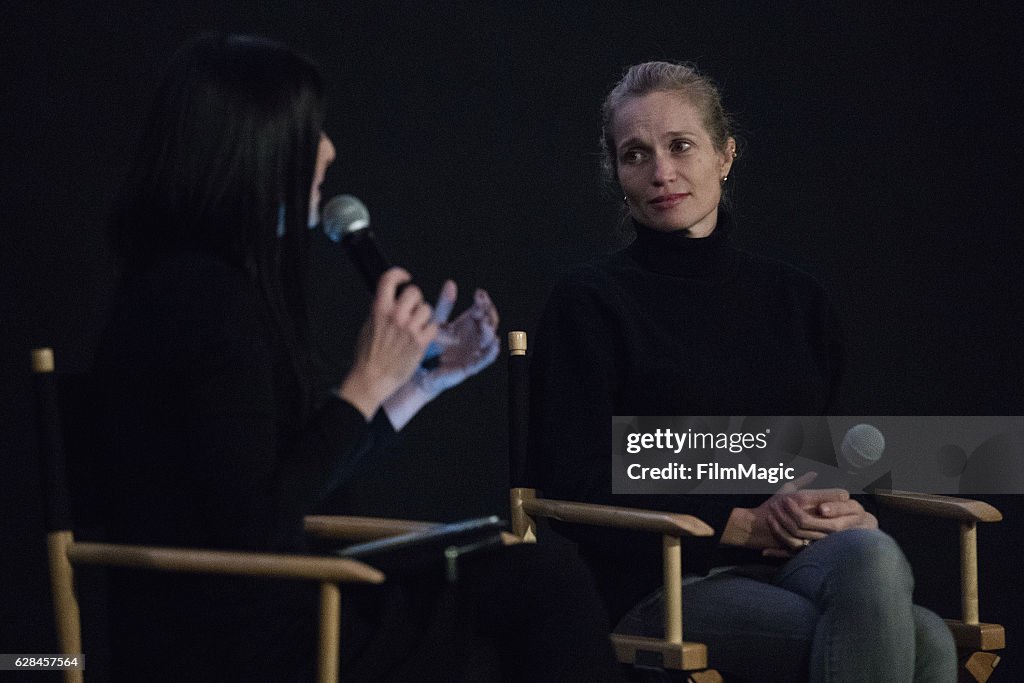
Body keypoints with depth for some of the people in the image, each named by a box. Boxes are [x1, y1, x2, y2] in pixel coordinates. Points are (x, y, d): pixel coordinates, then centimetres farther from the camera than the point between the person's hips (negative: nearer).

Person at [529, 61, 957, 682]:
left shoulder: (793, 297, 19)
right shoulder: (589, 303, 4)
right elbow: (580, 492, -3)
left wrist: (854, 515, -4)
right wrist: (750, 526, -9)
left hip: (815, 562, 5)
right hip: (674, 586, -4)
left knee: (869, 555, -35)